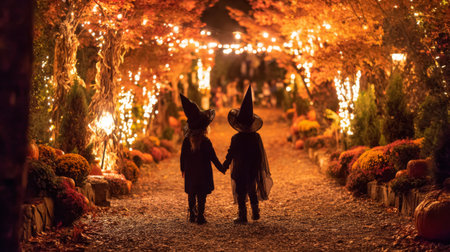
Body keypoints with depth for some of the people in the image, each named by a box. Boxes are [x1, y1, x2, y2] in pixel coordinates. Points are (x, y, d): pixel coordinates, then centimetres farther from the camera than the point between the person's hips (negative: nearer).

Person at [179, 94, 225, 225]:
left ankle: (192, 215, 23)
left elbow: (182, 156, 5)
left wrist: (183, 169, 20)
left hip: (190, 173, 4)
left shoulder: (186, 141, -4)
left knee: (191, 194, 15)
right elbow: (213, 158, -10)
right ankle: (200, 217, 4)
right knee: (202, 196, 4)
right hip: (203, 173, -4)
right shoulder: (205, 142, -16)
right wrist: (221, 168, 3)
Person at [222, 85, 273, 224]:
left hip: (239, 172, -4)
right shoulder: (256, 137, -6)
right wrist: (259, 169, 11)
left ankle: (242, 216, 8)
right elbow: (260, 155, 0)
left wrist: (225, 166, 5)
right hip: (253, 171, 4)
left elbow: (230, 154, -10)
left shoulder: (236, 138, -17)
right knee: (252, 192, 20)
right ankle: (255, 213, 27)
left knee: (241, 194, 5)